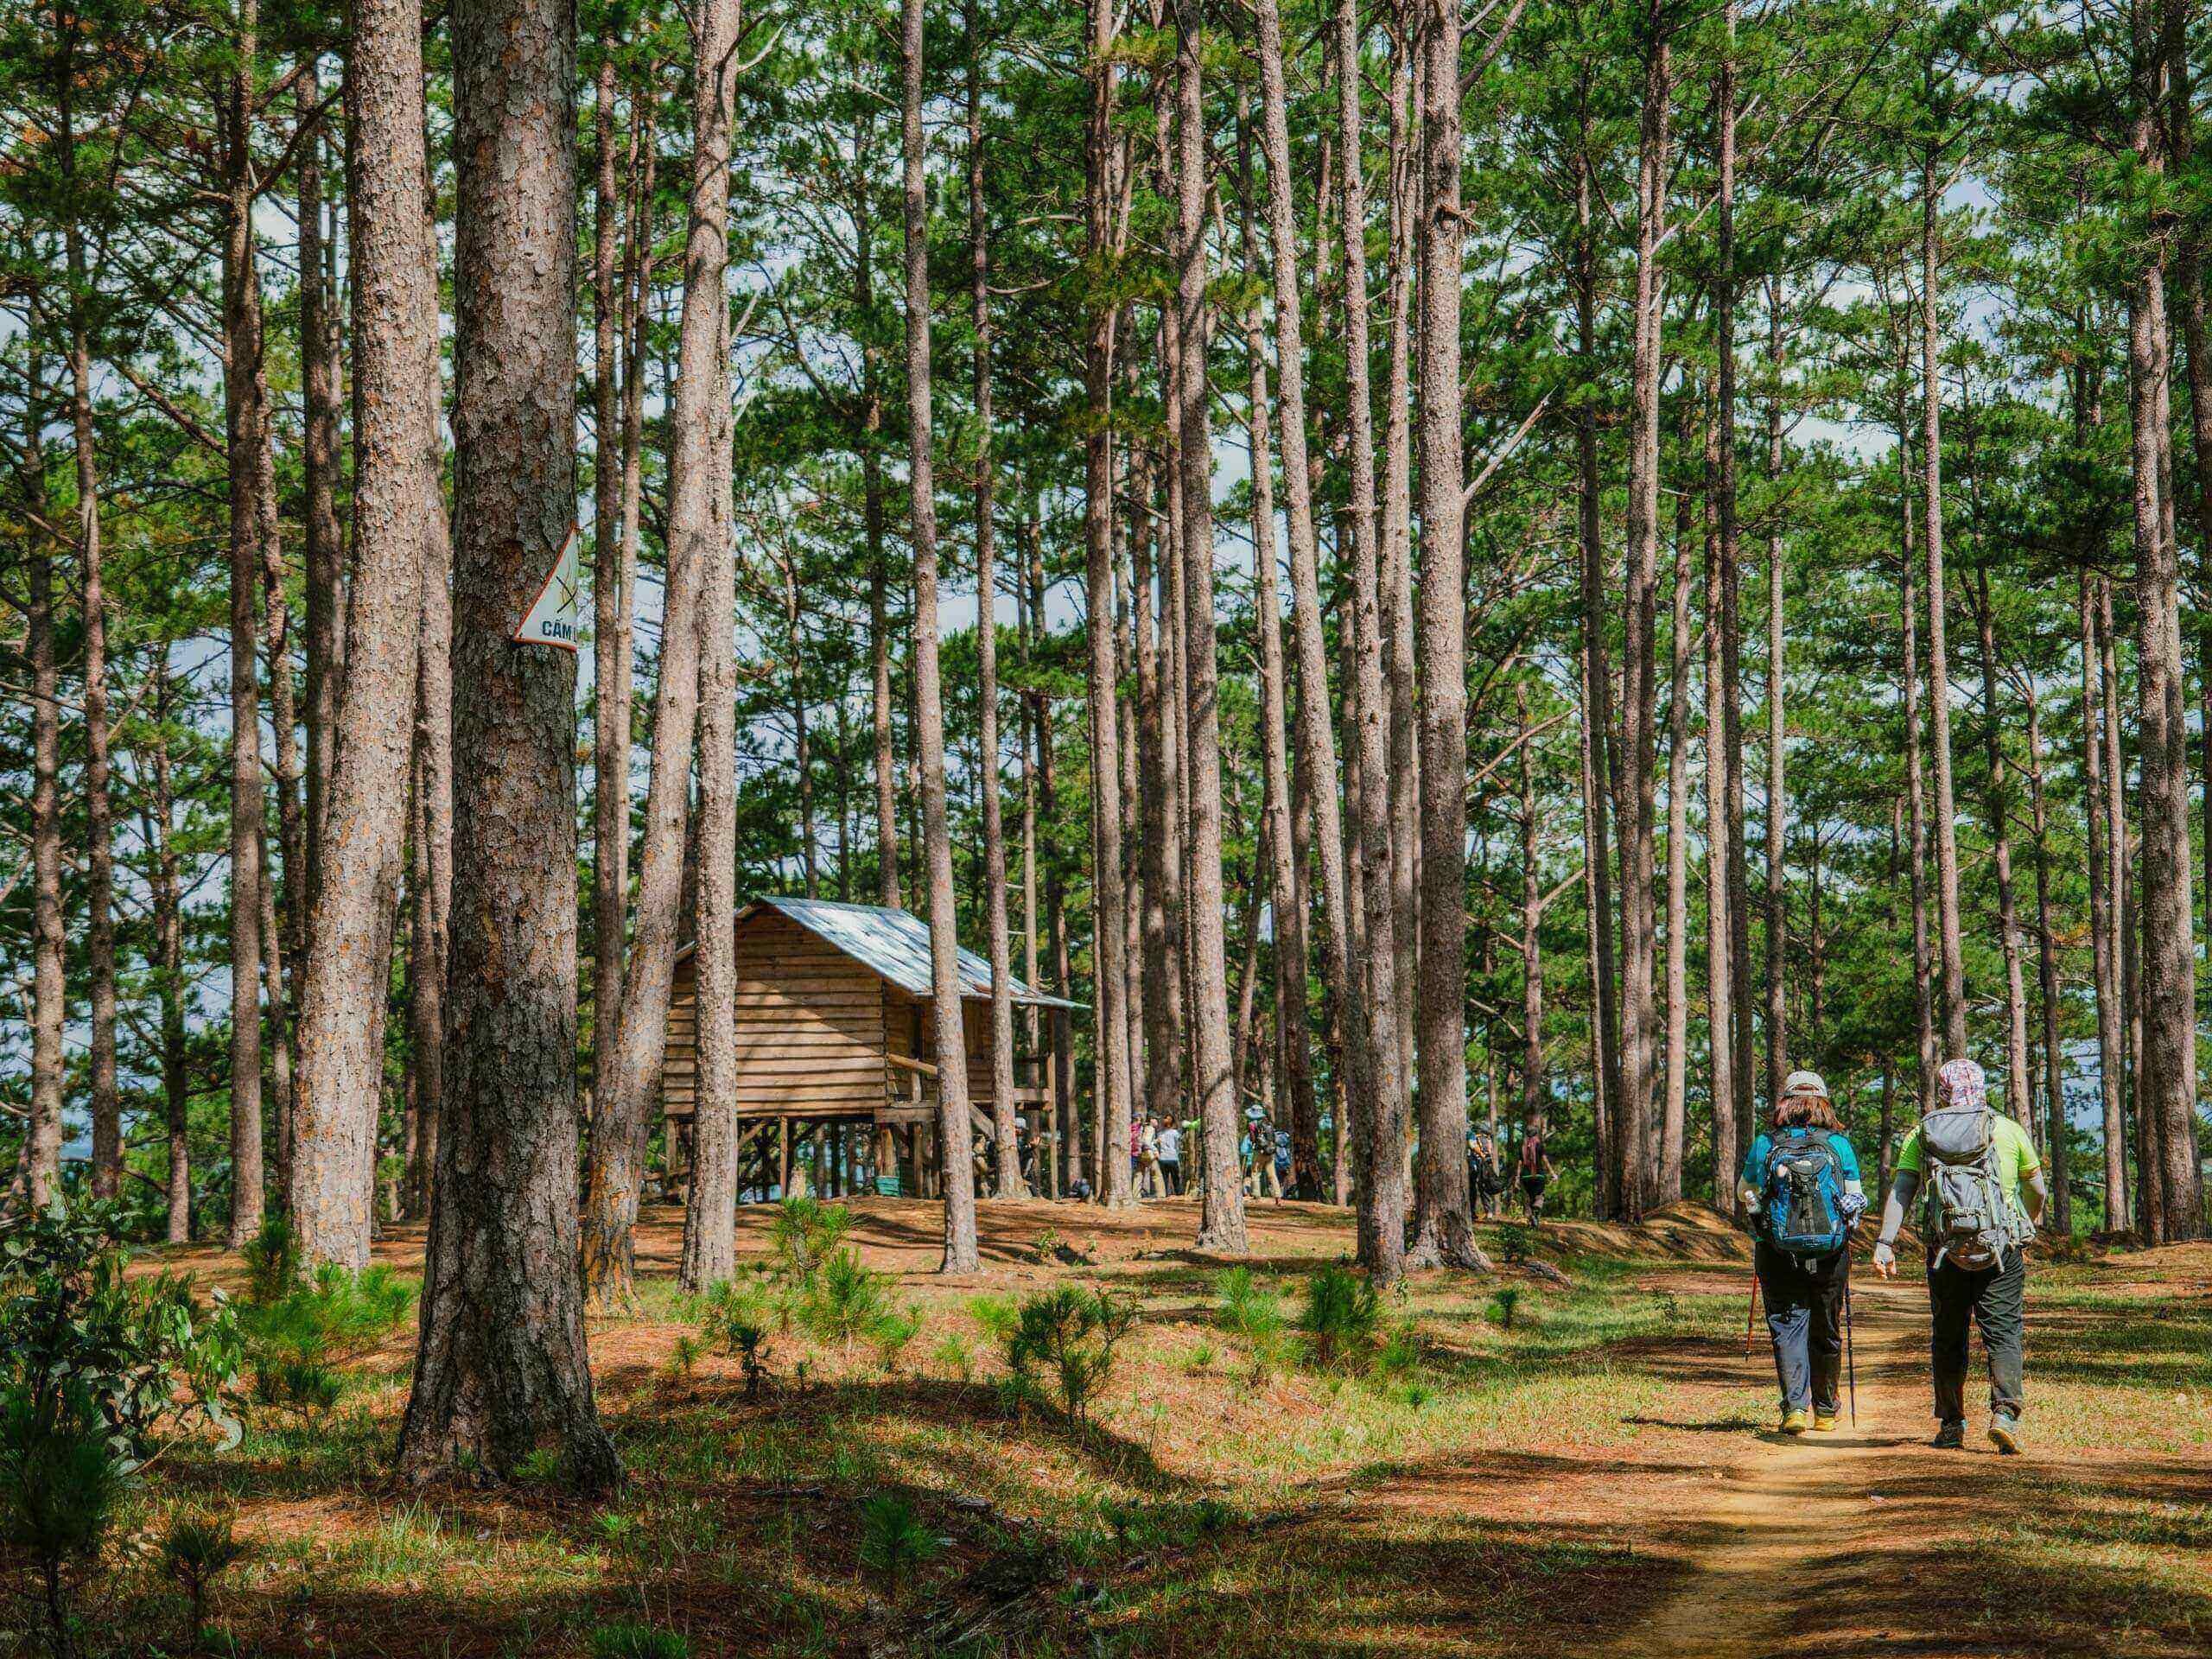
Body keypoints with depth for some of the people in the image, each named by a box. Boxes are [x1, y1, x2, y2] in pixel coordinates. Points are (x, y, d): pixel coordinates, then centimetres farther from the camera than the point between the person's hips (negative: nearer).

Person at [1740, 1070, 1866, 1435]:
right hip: (1831, 1254, 1)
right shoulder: (1839, 1144, -3)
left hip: (1778, 1252, -1)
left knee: (1787, 1327, 3)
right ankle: (1825, 1410, 25)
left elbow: (1744, 1191, 10)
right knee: (1826, 1331, 14)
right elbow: (1856, 1199, 1)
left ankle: (1795, 1406, -13)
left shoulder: (1764, 1144, -3)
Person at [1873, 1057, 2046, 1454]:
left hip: (1946, 1251, 1)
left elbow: (1900, 1190, -4)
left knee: (1947, 1339, 12)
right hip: (2002, 1249, -1)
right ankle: (2005, 1414, -17)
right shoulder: (2009, 1130, 7)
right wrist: (2028, 1228, 35)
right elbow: (2038, 1191, 16)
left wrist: (1885, 1243, -8)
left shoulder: (1921, 1135, 8)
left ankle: (1951, 1425, 16)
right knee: (2003, 1335, 1)